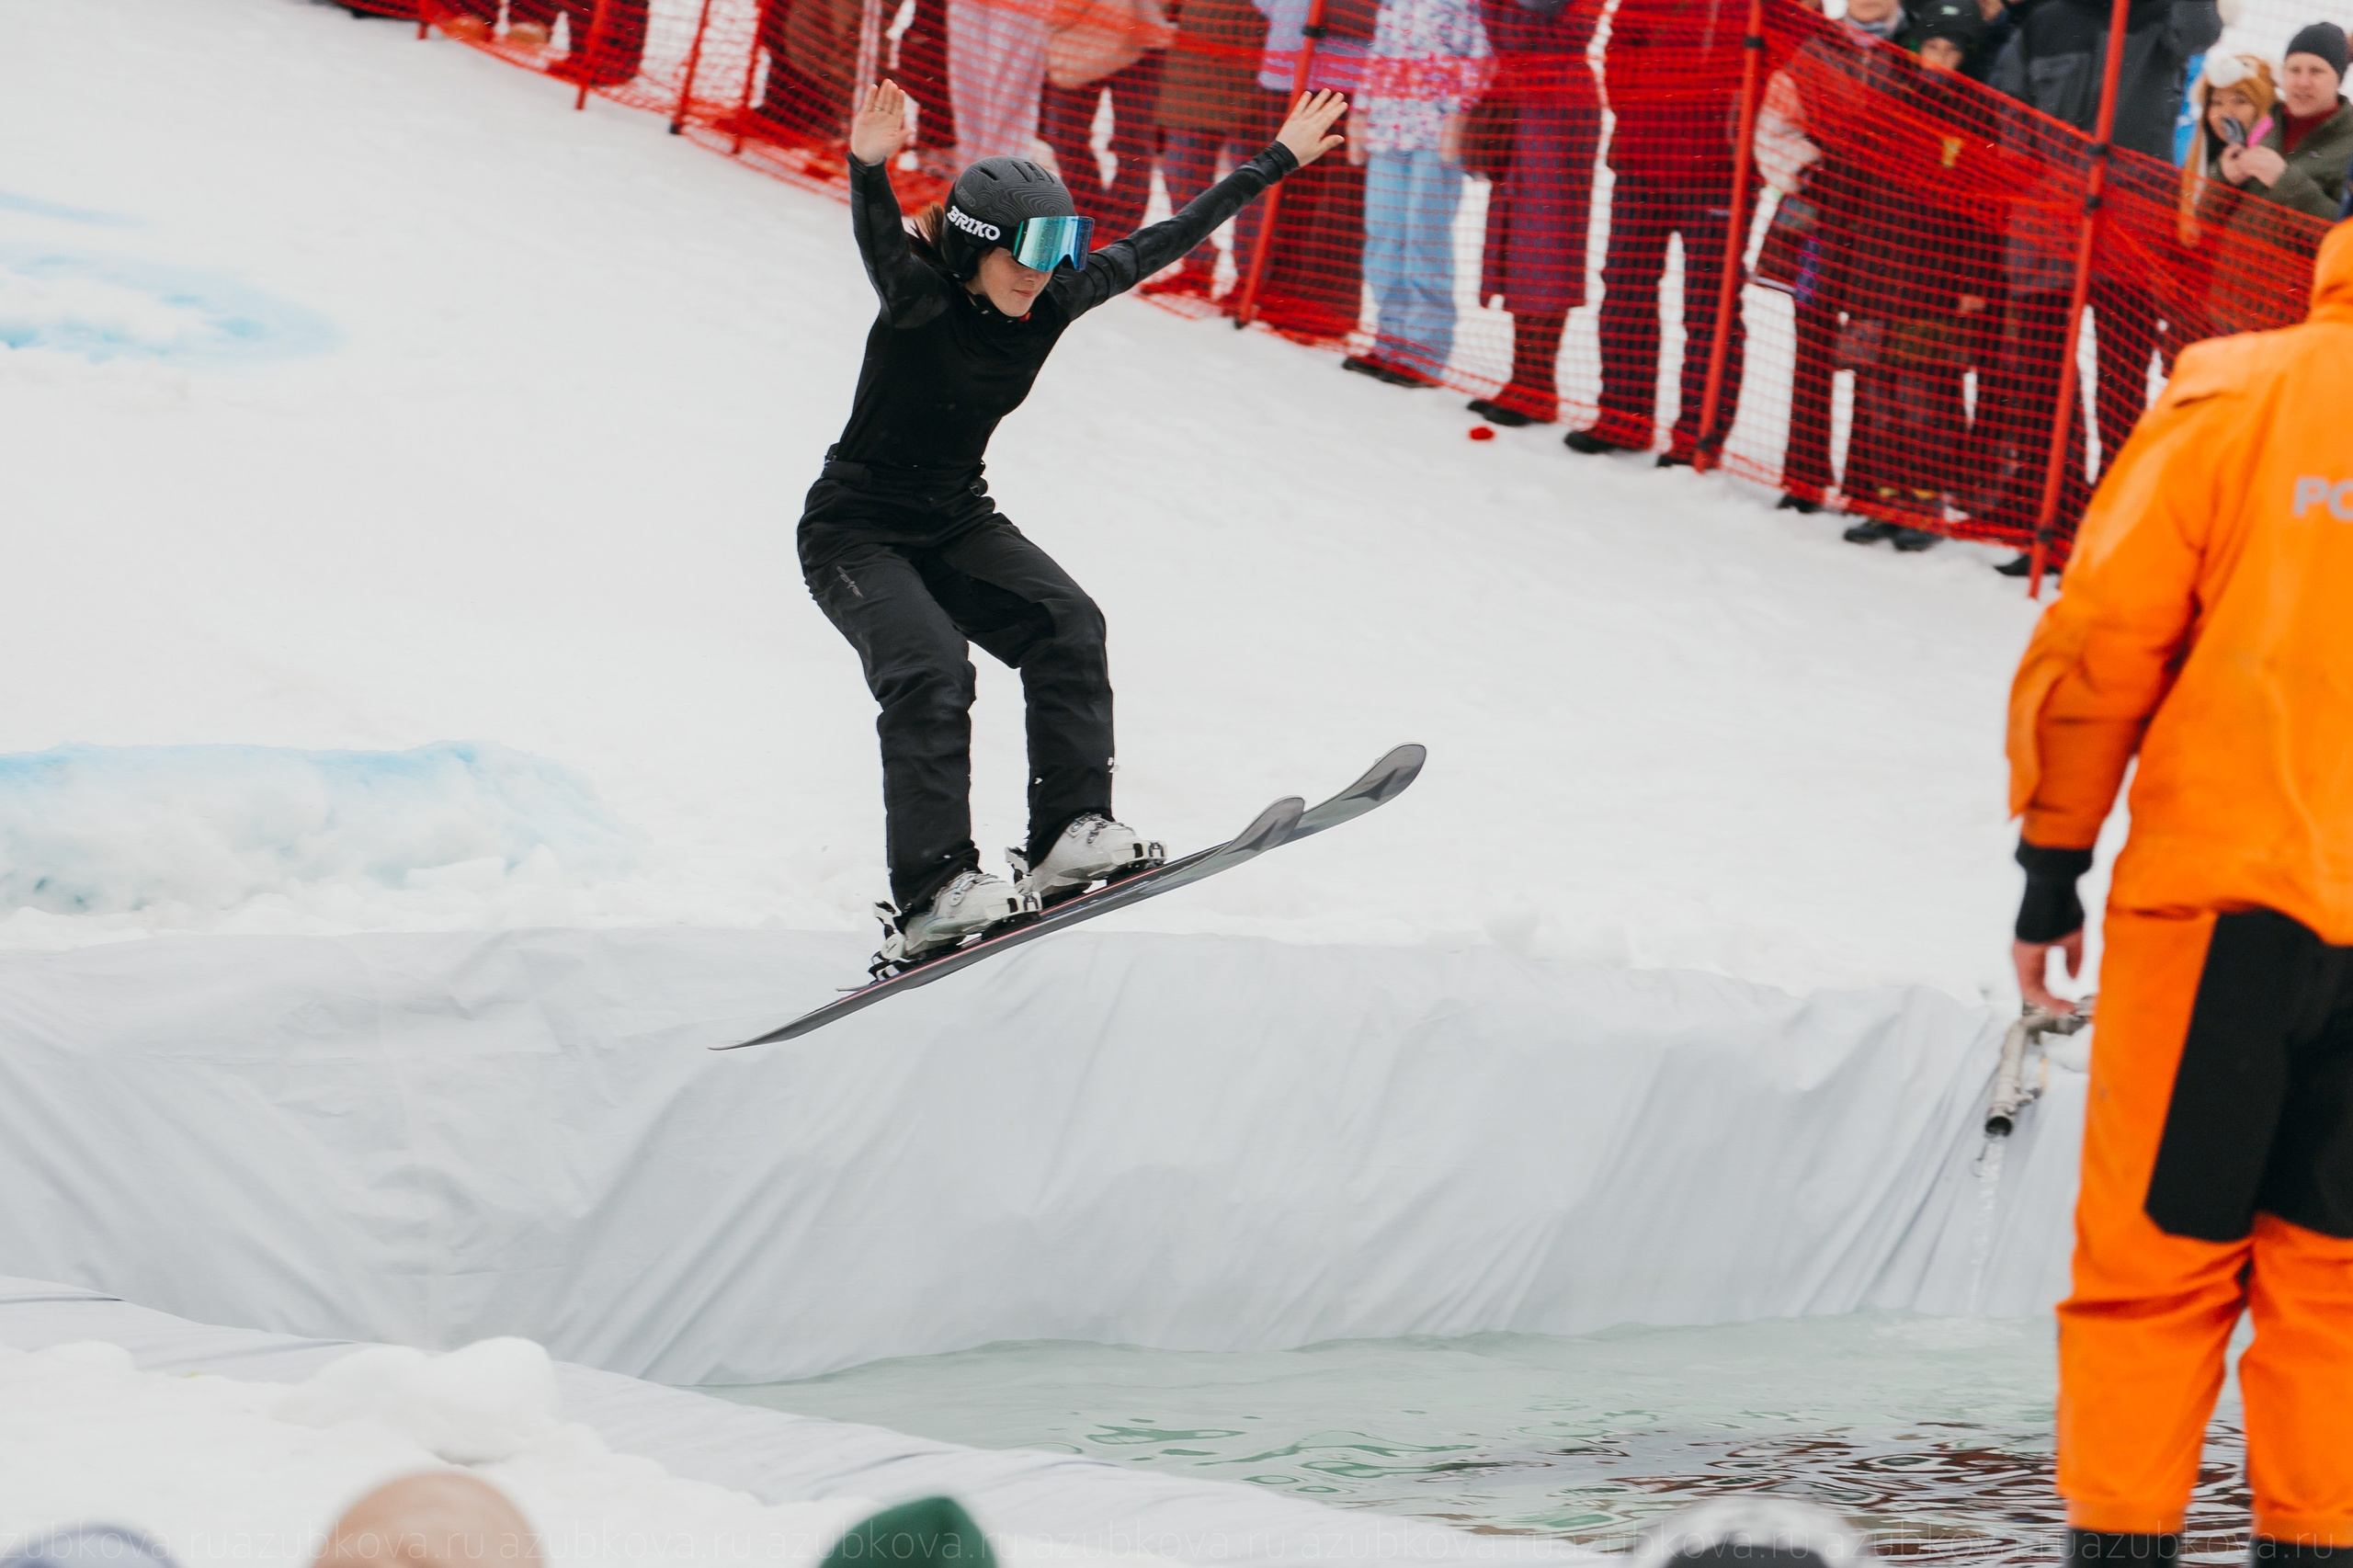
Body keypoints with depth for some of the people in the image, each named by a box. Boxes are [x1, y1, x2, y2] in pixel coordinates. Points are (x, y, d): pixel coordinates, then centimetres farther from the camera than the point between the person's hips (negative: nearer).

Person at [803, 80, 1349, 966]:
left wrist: (1278, 162, 8)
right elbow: (882, 250, -45)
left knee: (1066, 628, -16)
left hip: (957, 524, 6)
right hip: (856, 532, -6)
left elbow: (1159, 244, 3)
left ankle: (1070, 835, -18)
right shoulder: (922, 302, -23)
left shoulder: (1051, 303, -6)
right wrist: (870, 170, -67)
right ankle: (932, 898, -29)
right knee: (931, 670, -26)